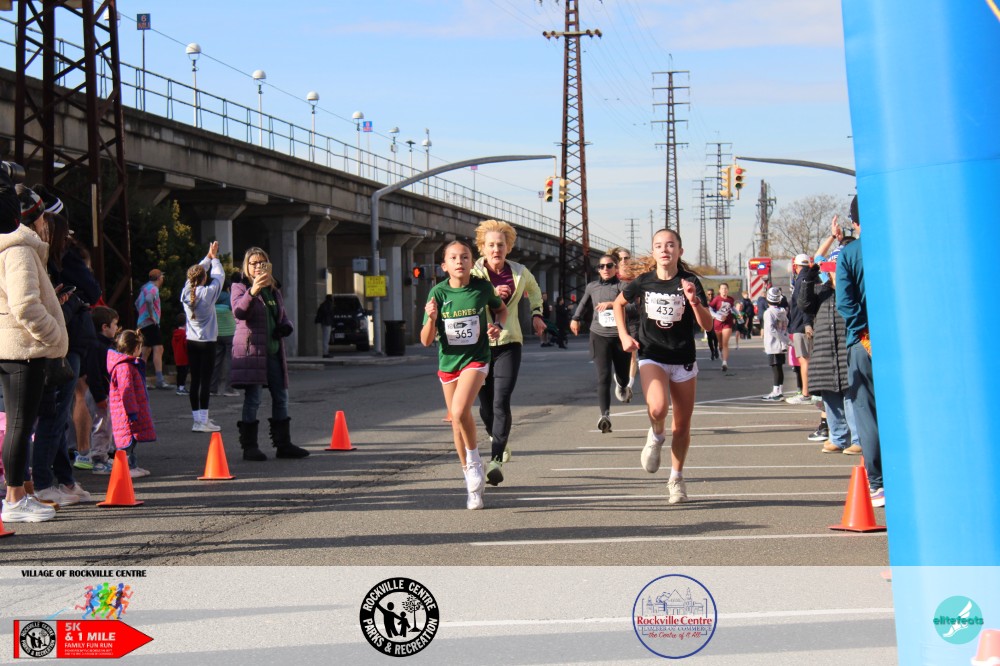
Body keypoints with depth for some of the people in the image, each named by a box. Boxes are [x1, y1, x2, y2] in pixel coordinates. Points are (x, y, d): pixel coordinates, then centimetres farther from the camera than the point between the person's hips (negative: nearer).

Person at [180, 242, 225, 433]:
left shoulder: (186, 292, 0)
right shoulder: (207, 293, -14)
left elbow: (198, 270, 16)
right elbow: (219, 275, 0)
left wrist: (209, 257, 23)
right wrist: (214, 257, 15)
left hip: (191, 342, 6)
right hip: (207, 342, -6)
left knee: (195, 380, 8)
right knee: (206, 381, -4)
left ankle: (197, 418, 11)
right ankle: (203, 420, -6)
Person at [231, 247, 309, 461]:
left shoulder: (274, 289, 18)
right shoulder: (240, 287, -3)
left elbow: (283, 315, 27)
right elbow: (239, 312, -22)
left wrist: (286, 326, 3)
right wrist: (253, 291, -39)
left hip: (274, 351, 7)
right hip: (251, 350, -7)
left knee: (281, 397, 9)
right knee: (252, 399, -8)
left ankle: (283, 443, 17)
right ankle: (249, 446, -3)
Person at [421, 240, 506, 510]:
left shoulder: (483, 287, -8)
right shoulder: (438, 292, -9)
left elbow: (501, 308, 15)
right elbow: (426, 341, -9)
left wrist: (498, 325, -6)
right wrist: (431, 318, -27)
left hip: (475, 358, -3)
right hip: (448, 361, 3)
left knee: (460, 411, -25)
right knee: (456, 423, 11)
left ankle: (474, 461, -1)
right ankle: (471, 480, 27)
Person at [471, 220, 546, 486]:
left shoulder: (519, 272, 6)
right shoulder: (474, 274, -4)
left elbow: (534, 289, 29)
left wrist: (536, 313, 17)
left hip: (509, 344, 0)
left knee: (501, 401, -15)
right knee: (485, 404, 7)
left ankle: (496, 460, -18)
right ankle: (498, 441, 37)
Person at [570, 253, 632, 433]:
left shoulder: (622, 286, -5)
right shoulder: (592, 287, 9)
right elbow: (584, 303, 30)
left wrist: (611, 304, -36)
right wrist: (576, 318, 40)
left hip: (620, 337, -1)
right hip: (599, 336, 1)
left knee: (623, 377, 12)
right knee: (603, 377, -14)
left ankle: (622, 386, 51)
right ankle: (605, 416, -22)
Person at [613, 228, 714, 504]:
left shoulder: (690, 282, -8)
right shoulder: (643, 281, -4)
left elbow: (707, 325, -13)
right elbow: (619, 303, 15)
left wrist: (694, 301, -30)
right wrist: (624, 336, 4)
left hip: (684, 361, 1)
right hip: (651, 357, -1)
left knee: (682, 425, 9)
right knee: (658, 408, -29)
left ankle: (676, 478, 30)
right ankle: (656, 436, 6)